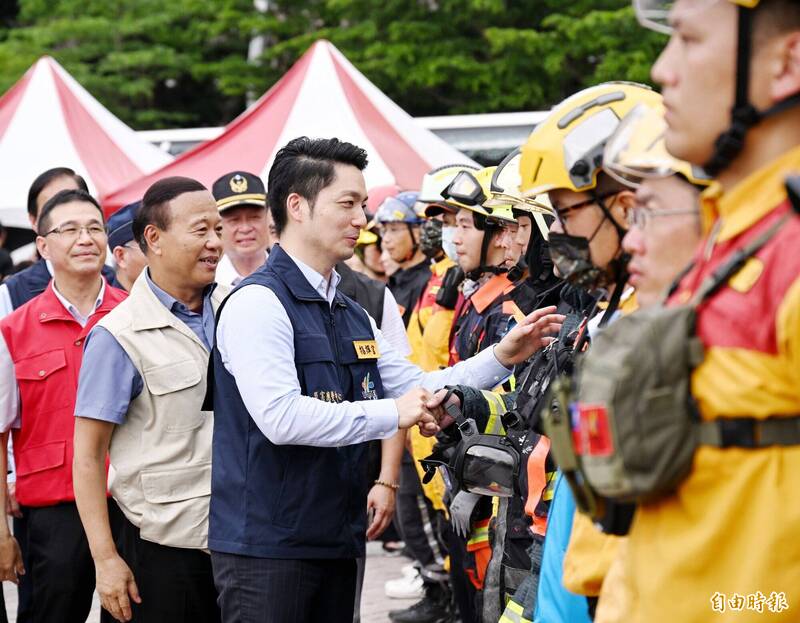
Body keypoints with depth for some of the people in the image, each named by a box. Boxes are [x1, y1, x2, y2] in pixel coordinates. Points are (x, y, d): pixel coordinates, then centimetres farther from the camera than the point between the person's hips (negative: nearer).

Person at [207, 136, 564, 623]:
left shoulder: (352, 315, 17)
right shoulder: (259, 303, -13)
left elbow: (418, 390, 19)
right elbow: (280, 417, -25)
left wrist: (501, 358, 7)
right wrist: (391, 414, -20)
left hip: (337, 542, 9)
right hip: (268, 545, -9)